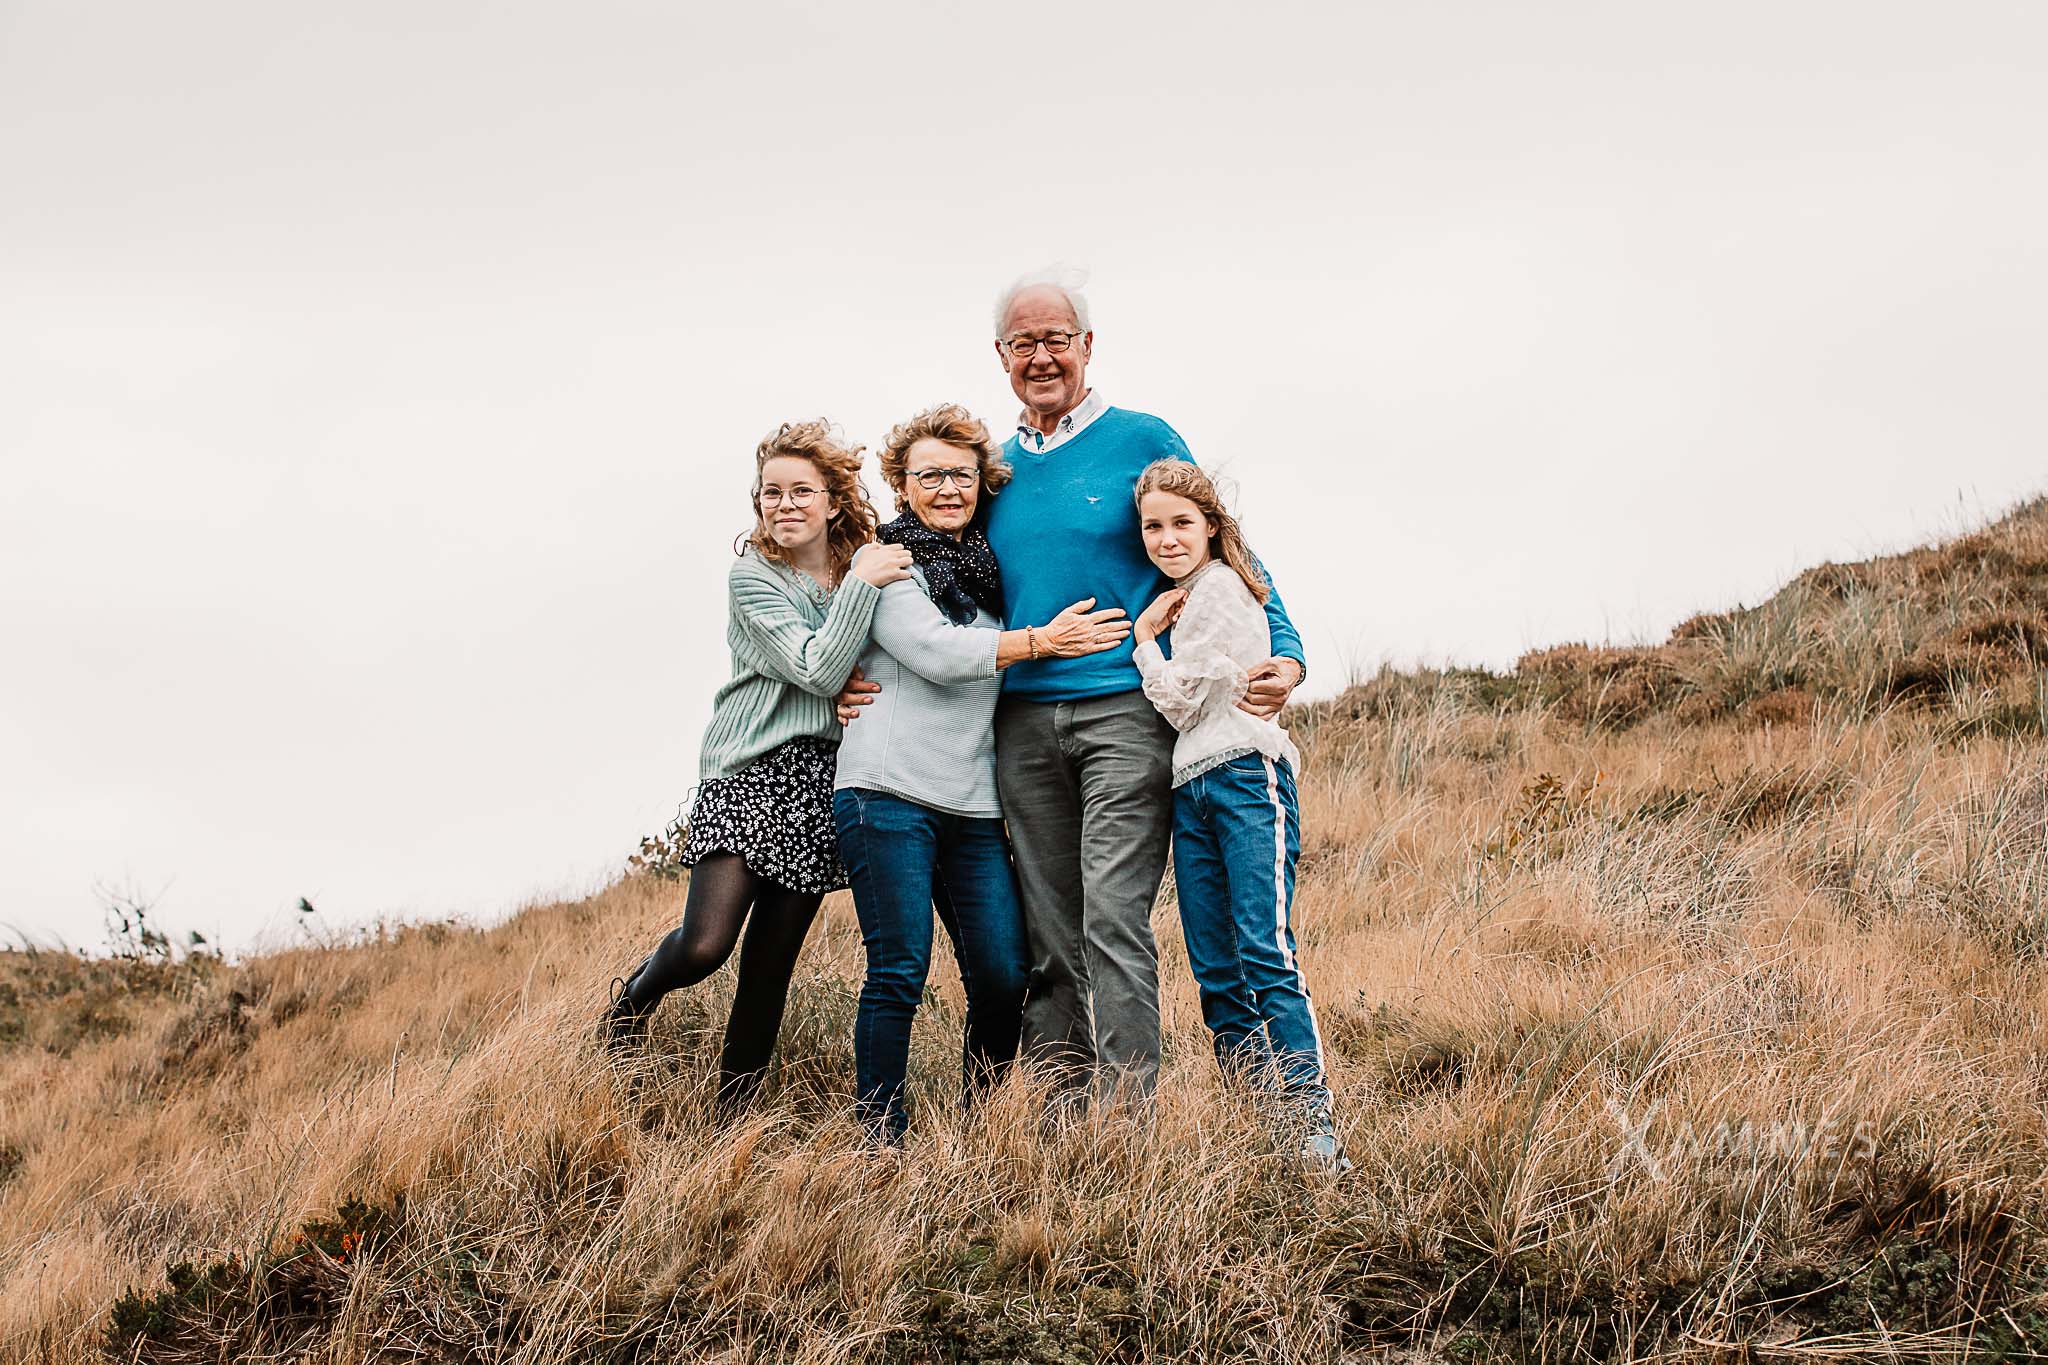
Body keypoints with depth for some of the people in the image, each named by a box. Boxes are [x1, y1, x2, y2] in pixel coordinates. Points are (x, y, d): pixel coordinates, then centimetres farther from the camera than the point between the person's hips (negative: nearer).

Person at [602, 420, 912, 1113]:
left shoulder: (868, 568, 8)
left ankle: (732, 1111, 14)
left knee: (771, 964, 5)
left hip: (821, 782, 4)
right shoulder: (753, 577, -5)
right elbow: (818, 669, -16)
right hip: (750, 771, -4)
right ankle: (636, 995, 18)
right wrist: (861, 584, -21)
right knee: (704, 946, -16)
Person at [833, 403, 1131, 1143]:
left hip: (976, 803, 6)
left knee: (1004, 977, -2)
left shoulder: (992, 568, 20)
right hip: (889, 790, -5)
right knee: (898, 974, -8)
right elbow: (935, 653, -12)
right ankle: (881, 1142, -1)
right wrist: (1043, 641, -8)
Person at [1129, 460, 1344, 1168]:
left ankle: (1315, 1127, -24)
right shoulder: (1187, 595, 23)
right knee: (1215, 972, 3)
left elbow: (1181, 702, -6)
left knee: (1265, 955, -19)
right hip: (1191, 792, 9)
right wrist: (1156, 628, 15)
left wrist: (1145, 637, 5)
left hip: (1245, 781, -9)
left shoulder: (1219, 588, -4)